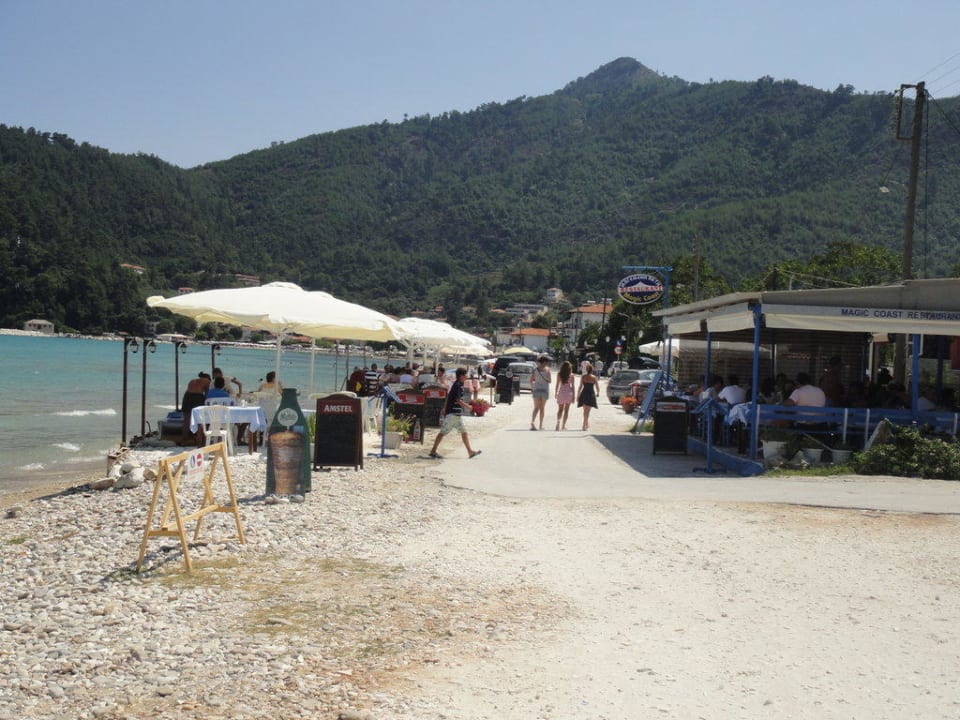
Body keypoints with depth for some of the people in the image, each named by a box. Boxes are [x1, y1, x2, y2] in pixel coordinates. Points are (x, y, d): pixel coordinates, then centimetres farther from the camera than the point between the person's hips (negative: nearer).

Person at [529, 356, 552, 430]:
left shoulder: (535, 369, 0)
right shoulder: (547, 369, -6)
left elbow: (531, 380, 0)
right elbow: (549, 380, -5)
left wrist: (532, 388, 13)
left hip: (536, 389, 1)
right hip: (545, 390, -1)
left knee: (536, 408, 5)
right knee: (542, 408, 10)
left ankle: (532, 421, -19)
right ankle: (541, 425, 12)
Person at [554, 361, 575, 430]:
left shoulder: (559, 374, -3)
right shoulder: (571, 375, -6)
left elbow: (557, 384, 1)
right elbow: (572, 386, -4)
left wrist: (556, 393, 13)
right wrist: (573, 396, 1)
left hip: (561, 392, 1)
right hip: (569, 392, -1)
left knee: (560, 409, 13)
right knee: (566, 410, 8)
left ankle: (558, 421, -11)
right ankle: (563, 425, 6)